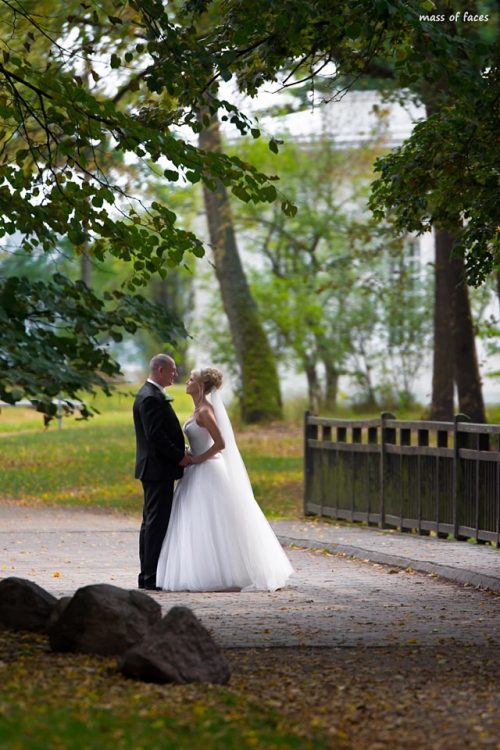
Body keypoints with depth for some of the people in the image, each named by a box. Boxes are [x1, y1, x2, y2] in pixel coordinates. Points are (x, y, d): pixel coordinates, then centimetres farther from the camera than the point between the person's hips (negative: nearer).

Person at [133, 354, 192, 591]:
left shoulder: (151, 394, 18)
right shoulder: (151, 398, -16)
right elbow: (155, 435, -23)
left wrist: (181, 451, 10)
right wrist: (179, 456, -16)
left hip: (154, 469, 11)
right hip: (158, 469, -11)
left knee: (151, 522, 12)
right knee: (157, 522, -9)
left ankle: (147, 576, 16)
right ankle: (152, 577, -9)